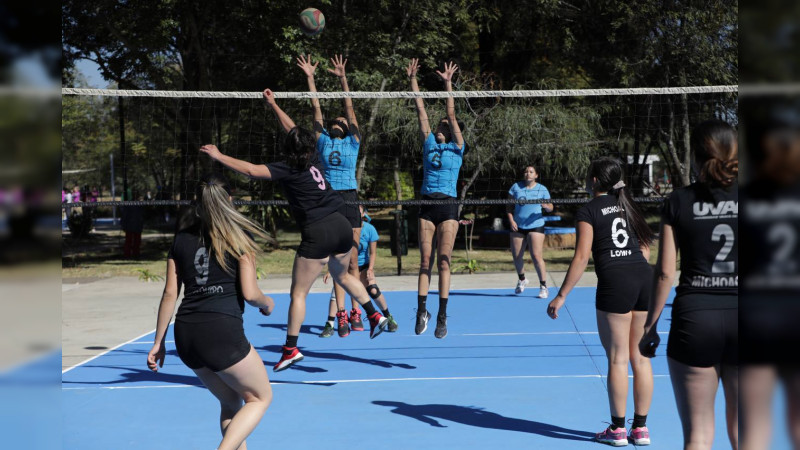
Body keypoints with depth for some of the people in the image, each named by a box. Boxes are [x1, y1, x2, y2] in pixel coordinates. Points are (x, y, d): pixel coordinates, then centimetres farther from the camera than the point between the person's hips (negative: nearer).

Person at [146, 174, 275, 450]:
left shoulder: (181, 239, 12)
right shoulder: (240, 236, 0)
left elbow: (170, 294, 10)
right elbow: (249, 293, -5)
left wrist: (159, 342, 15)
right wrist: (267, 304, 17)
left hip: (185, 334, 6)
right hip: (222, 331, -5)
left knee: (231, 402, 23)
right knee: (260, 397, 12)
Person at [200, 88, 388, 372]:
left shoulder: (288, 170, -7)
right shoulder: (313, 160, 11)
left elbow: (250, 170, -14)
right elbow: (294, 130, 26)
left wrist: (219, 156, -8)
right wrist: (273, 105, 34)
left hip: (317, 233, -7)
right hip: (341, 225, 7)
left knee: (298, 293, -1)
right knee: (342, 275, 32)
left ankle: (291, 348, -5)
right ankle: (375, 316, 32)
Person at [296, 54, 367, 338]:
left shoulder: (353, 142, 10)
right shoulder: (323, 142, 13)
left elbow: (349, 108, 2)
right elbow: (316, 108, 9)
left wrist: (343, 79, -4)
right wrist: (310, 78, 5)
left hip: (349, 201, -1)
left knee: (352, 261, 0)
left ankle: (355, 311, 8)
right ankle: (340, 314, -1)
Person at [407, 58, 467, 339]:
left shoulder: (457, 147, 4)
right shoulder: (429, 144, 12)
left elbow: (451, 115, -5)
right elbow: (421, 110, 9)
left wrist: (448, 84, -10)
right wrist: (412, 79, 8)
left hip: (448, 207, -3)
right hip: (427, 206, 3)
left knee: (443, 262, -5)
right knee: (425, 261, 3)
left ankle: (442, 317, -2)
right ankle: (422, 311, 9)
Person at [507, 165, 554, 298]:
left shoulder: (542, 189, 0)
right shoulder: (516, 187, 5)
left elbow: (550, 208, 0)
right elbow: (510, 205, 7)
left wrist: (546, 206, -23)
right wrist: (511, 220, -6)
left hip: (535, 226, -3)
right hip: (518, 227, 3)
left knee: (536, 256, -14)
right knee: (516, 256, 8)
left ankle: (543, 286, -6)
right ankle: (522, 279, 35)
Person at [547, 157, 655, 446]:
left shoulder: (589, 212, 0)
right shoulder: (628, 205, 18)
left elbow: (581, 257, -7)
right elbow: (645, 250, 19)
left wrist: (561, 296, -4)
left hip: (614, 282, -6)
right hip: (645, 277, 6)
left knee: (617, 358, 1)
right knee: (640, 357, 10)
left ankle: (617, 429, 9)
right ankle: (640, 428, 14)